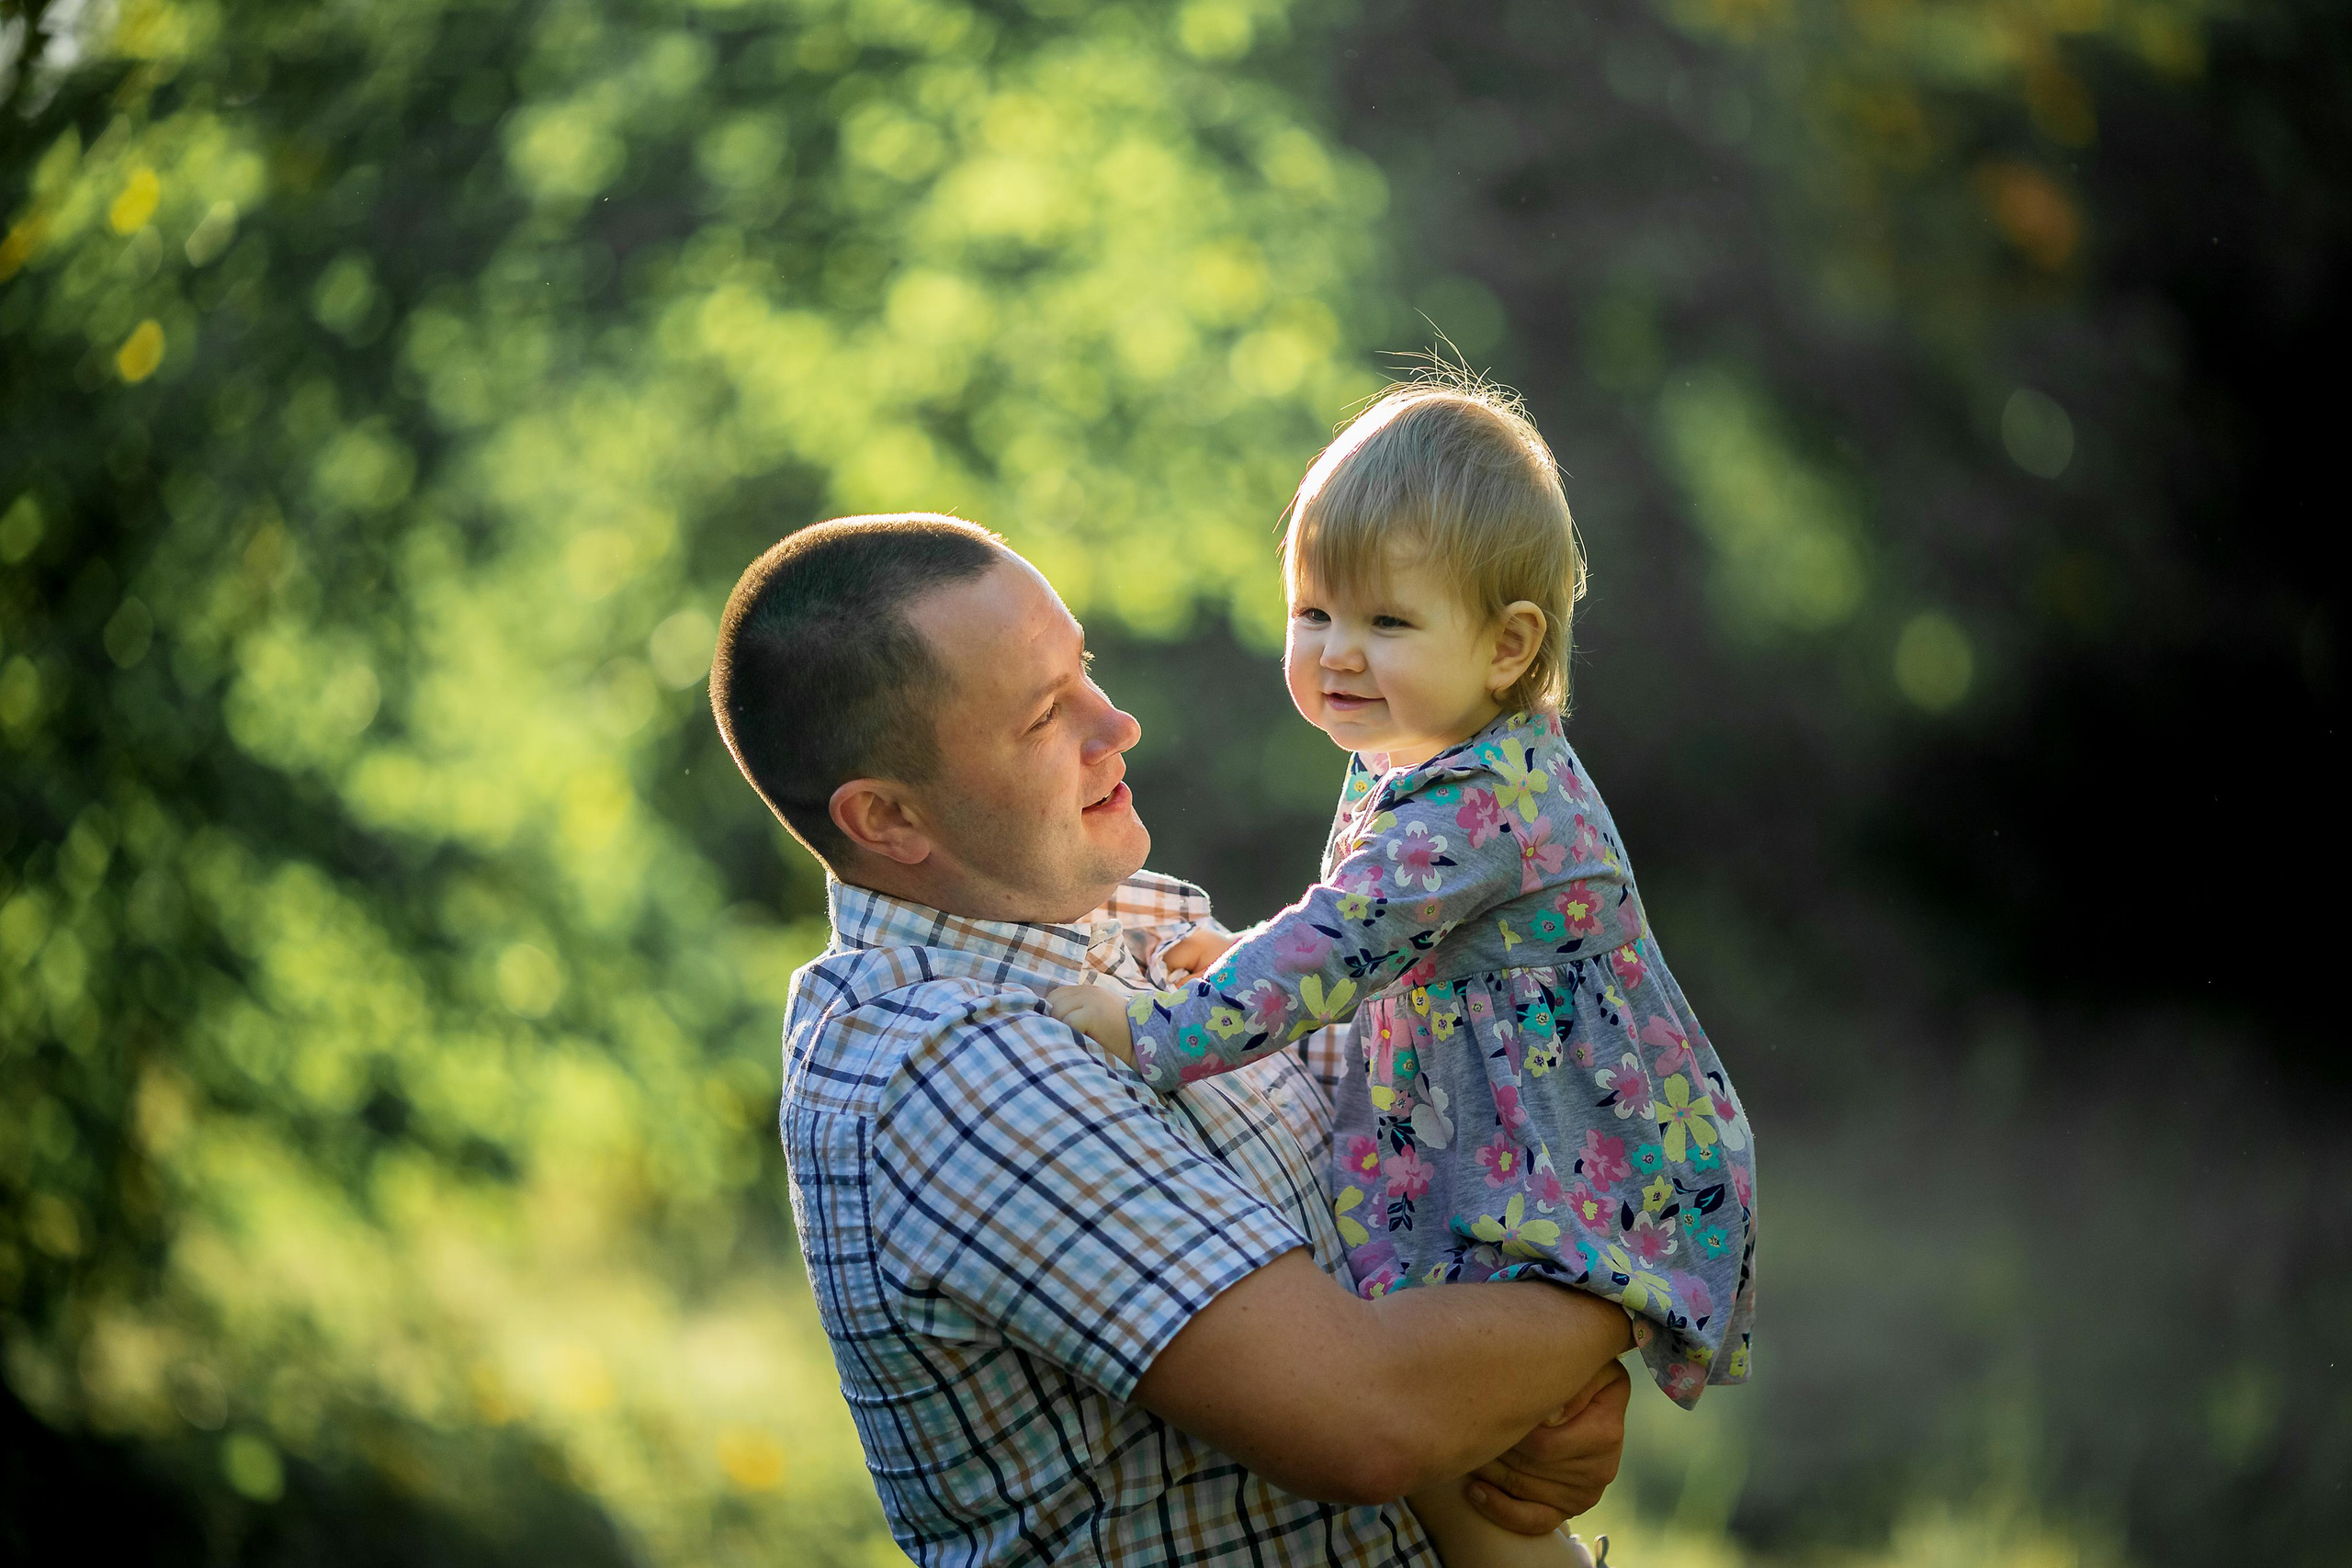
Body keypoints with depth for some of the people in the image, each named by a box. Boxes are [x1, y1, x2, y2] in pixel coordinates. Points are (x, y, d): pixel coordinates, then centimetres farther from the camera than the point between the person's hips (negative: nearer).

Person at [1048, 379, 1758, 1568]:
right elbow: (1373, 950, 23)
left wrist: (1152, 1033, -29)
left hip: (1582, 1182, -10)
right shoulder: (1399, 769, 9)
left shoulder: (1484, 804, -24)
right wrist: (1235, 953, 10)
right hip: (1483, 1155, 10)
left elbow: (1340, 949, -30)